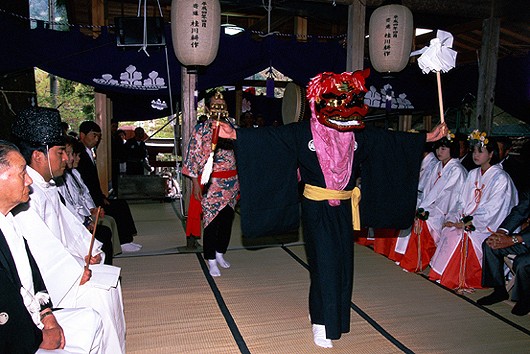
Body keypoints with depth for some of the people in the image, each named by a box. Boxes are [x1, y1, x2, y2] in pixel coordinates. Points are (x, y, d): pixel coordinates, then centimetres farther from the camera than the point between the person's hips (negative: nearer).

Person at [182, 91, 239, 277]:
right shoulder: (201, 129, -3)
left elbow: (239, 154, 14)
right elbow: (194, 157, -4)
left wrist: (239, 181, 12)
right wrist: (195, 183, -9)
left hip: (231, 181, 5)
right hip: (211, 183, -4)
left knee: (227, 219, 11)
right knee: (211, 220, -1)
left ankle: (220, 253, 30)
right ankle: (211, 261, 13)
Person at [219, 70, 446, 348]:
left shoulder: (357, 134, 6)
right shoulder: (304, 132, -8)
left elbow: (392, 140, 13)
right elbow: (268, 137, -16)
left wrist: (428, 137, 15)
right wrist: (235, 134, -28)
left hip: (343, 209, 5)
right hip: (317, 209, -5)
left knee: (342, 261, 12)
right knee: (325, 262, -3)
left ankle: (335, 316, 33)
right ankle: (321, 323, 15)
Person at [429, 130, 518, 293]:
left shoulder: (500, 178, -8)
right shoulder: (473, 174, 12)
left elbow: (492, 209, -15)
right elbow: (462, 201, 10)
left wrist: (468, 223, -19)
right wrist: (453, 218, -5)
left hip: (488, 226, -5)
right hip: (467, 221, 6)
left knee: (463, 236, -27)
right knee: (448, 231, -19)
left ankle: (461, 280, -13)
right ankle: (442, 274, -12)